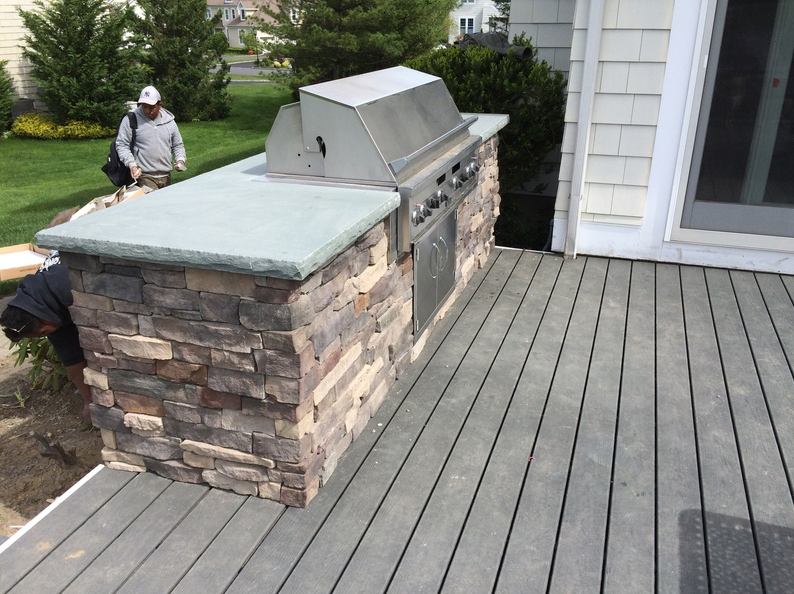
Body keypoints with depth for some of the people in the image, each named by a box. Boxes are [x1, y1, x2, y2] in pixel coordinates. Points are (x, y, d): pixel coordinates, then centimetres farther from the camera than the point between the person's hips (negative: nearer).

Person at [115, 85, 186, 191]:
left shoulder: (169, 121, 9)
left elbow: (178, 145, 20)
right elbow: (121, 145, -2)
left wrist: (180, 159, 0)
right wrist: (131, 164, -15)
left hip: (166, 176, 5)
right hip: (144, 177, -5)